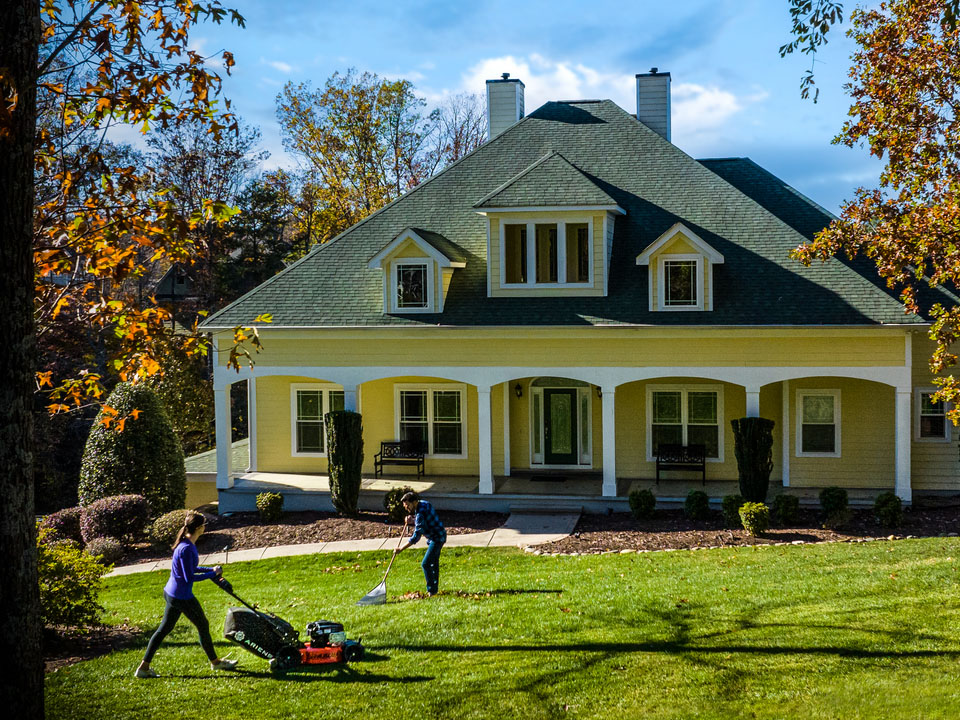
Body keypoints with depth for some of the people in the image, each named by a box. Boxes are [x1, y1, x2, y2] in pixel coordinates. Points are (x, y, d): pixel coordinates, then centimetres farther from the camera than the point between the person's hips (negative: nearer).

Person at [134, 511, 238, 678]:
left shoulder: (187, 544, 6)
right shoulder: (187, 549, -25)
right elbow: (189, 577, -24)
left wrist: (211, 570, 11)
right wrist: (212, 574, -16)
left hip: (171, 593, 9)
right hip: (182, 597, -9)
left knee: (164, 629, 15)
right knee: (203, 626, 10)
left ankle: (144, 667, 17)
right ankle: (215, 662, 28)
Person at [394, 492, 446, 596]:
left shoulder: (421, 514, -30)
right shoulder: (423, 503, -1)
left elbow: (416, 536, -33)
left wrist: (401, 549, -33)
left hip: (437, 539, -11)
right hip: (436, 537, 11)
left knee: (425, 564, -14)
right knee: (434, 563, 20)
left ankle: (431, 591, -9)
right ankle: (435, 588, 32)